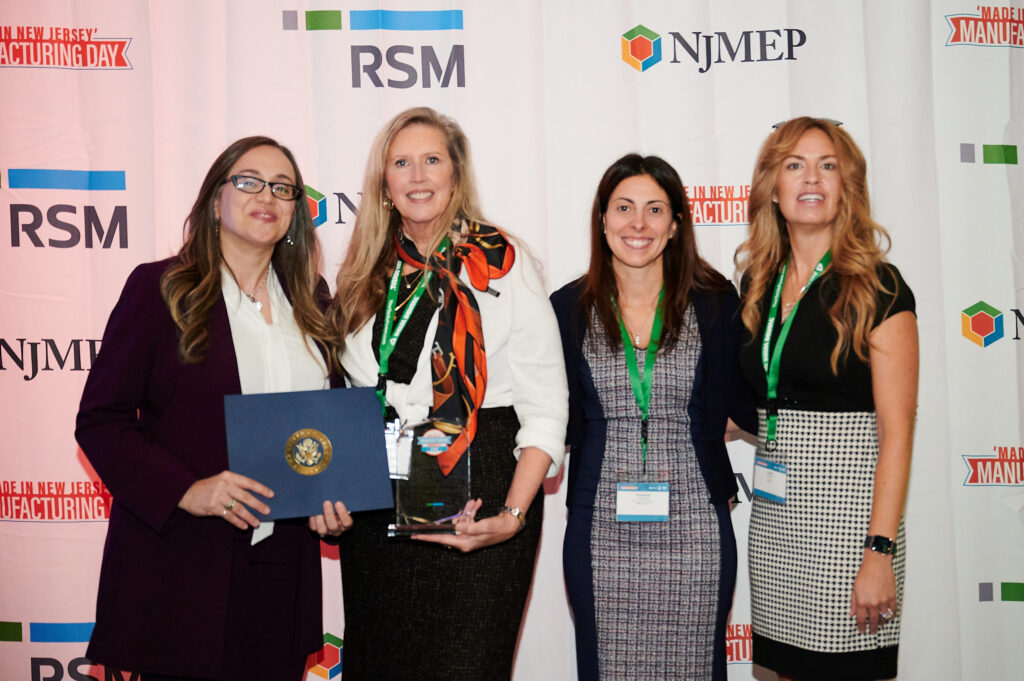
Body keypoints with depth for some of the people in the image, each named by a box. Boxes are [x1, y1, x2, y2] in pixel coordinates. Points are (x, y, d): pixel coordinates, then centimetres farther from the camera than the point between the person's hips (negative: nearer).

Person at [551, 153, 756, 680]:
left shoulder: (715, 303, 2)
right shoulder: (570, 309, 4)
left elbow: (744, 404, 8)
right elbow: (558, 422, 6)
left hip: (693, 529, 0)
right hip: (601, 532, 1)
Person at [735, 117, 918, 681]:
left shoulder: (877, 287, -7)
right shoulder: (759, 283, 10)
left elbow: (896, 431, -12)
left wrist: (880, 552, -17)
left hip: (846, 507, -5)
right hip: (772, 510, 5)